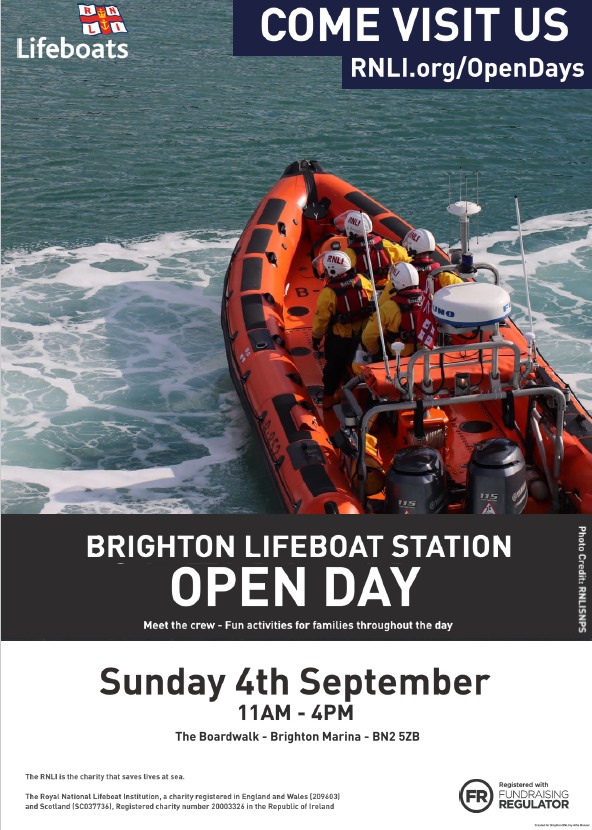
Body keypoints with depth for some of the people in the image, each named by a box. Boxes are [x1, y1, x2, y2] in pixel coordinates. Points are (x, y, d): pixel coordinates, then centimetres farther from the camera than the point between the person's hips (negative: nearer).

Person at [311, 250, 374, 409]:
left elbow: (321, 318, -17)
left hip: (339, 338, -4)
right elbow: (373, 303, 0)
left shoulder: (328, 293, -26)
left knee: (334, 367, 15)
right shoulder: (363, 281, -13)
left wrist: (316, 337, 0)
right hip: (362, 335, 4)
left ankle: (328, 397, 27)